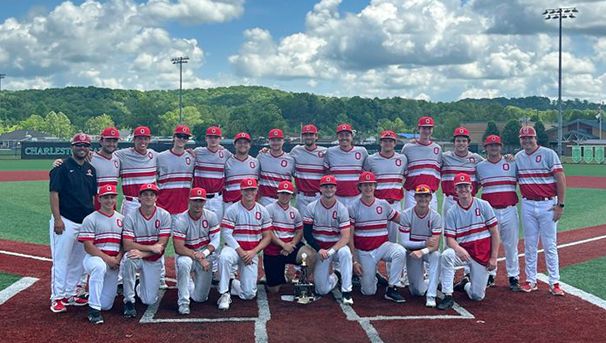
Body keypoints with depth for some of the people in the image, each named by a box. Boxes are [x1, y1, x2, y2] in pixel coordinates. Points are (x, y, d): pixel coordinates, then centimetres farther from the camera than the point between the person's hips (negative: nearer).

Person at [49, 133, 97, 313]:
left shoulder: (90, 169, 13)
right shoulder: (62, 167, -5)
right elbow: (54, 193, -10)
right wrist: (57, 219, -17)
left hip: (85, 222, 7)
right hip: (66, 222, -7)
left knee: (78, 261, 11)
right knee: (61, 260, -4)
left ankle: (70, 295, 21)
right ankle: (57, 298, 2)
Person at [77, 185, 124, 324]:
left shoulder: (121, 219, 13)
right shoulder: (90, 219, -2)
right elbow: (88, 246, -10)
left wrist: (118, 258, -9)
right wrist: (107, 259, -19)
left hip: (114, 264, 4)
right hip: (94, 258, -4)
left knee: (106, 305, -3)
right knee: (100, 267, -43)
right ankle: (94, 309, -31)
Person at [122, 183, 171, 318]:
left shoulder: (164, 215, -8)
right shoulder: (131, 217, -9)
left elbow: (162, 244, -14)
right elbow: (127, 245, -17)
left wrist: (142, 253, -28)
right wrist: (151, 247, -25)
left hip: (154, 260, 1)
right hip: (137, 256, -1)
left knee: (149, 300, -7)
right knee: (128, 260, -38)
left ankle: (141, 287, 33)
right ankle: (129, 301, -19)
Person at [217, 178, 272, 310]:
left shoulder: (263, 211, 4)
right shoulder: (232, 210, -5)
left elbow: (267, 237, 4)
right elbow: (226, 234, -12)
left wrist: (253, 252, -12)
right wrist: (241, 252, -19)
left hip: (252, 253, 3)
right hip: (234, 249, -2)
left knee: (249, 294, -7)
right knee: (224, 257, -41)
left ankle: (231, 284, 25)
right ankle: (224, 293, -24)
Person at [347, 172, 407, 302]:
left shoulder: (383, 204, 4)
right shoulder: (353, 207, -4)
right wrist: (354, 261, -10)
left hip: (383, 246, 2)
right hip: (363, 252, -1)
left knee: (400, 252, -32)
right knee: (369, 291, -4)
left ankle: (391, 289, -19)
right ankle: (371, 277, 32)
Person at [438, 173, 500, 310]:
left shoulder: (483, 205, -1)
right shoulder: (452, 212, 1)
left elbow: (494, 232, -1)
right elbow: (449, 238, -5)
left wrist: (493, 258, -7)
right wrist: (458, 249, -29)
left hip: (483, 255, 0)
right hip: (463, 252, 0)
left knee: (477, 296, -4)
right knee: (446, 255, -34)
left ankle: (465, 284, 34)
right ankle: (448, 296, -23)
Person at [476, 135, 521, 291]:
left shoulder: (511, 164, 6)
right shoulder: (479, 166, 9)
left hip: (509, 211, -1)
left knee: (511, 246, 2)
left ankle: (513, 277, 11)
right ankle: (490, 276, 17)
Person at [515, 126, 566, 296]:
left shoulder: (549, 154, -5)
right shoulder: (518, 157, 9)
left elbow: (560, 179, -8)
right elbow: (514, 179, 18)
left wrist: (560, 204, -12)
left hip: (548, 205, -4)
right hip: (527, 205, 4)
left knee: (550, 245, -1)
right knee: (529, 245, 8)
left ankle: (554, 283, 5)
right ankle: (531, 281, 16)